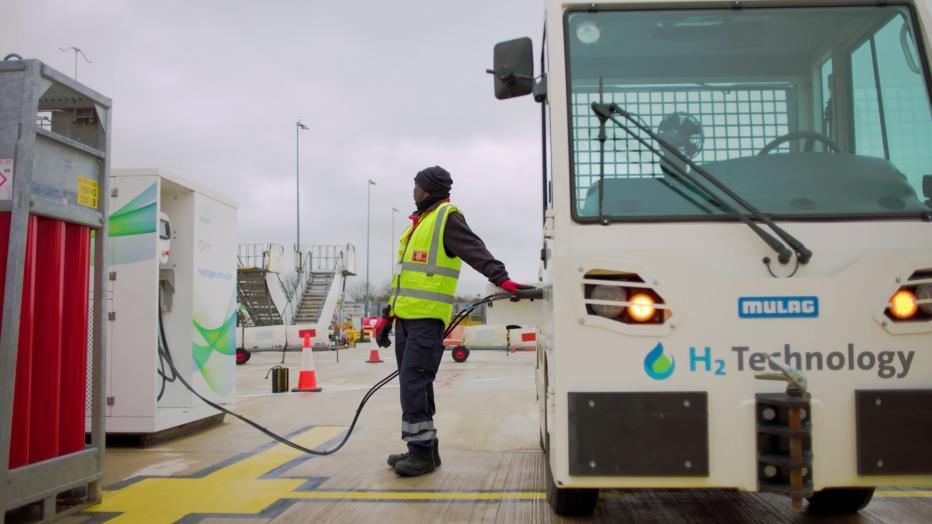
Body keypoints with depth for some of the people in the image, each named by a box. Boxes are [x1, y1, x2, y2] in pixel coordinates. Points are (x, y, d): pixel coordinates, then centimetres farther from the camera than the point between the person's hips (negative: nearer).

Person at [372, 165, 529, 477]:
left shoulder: (447, 218, -3)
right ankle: (425, 449, 21)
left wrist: (501, 278, -34)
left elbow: (475, 251, -18)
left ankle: (422, 453, -2)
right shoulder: (418, 223, 23)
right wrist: (387, 315, 25)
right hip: (405, 318, 9)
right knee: (415, 385, 12)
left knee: (413, 384, -11)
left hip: (427, 319, -9)